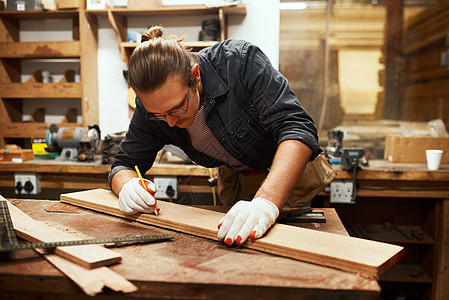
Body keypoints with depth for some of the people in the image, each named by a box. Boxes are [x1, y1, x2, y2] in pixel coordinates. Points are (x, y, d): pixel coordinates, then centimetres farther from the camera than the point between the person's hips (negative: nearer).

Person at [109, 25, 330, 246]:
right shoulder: (152, 105, -22)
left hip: (289, 169, -3)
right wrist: (127, 186, -36)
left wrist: (267, 200, -57)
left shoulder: (240, 61, -34)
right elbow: (124, 164, -10)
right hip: (234, 177, 4)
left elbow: (297, 129, -41)